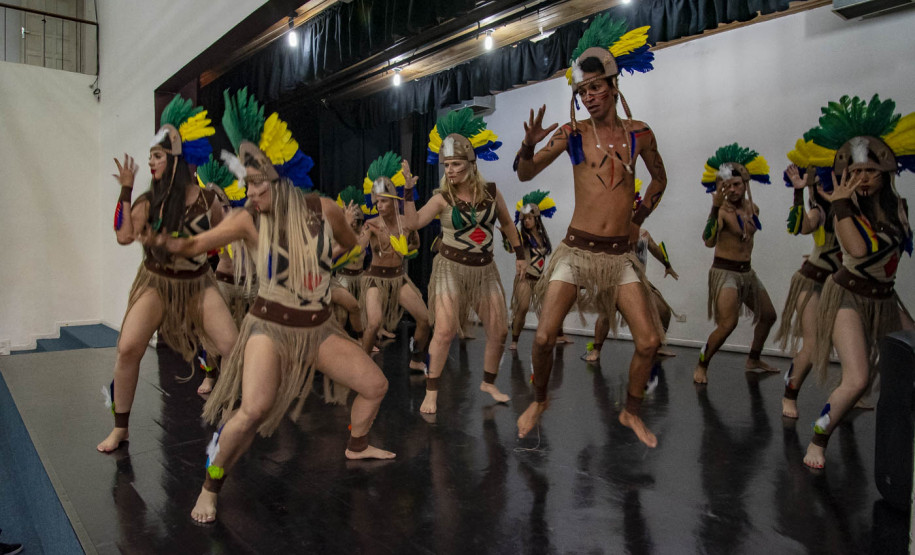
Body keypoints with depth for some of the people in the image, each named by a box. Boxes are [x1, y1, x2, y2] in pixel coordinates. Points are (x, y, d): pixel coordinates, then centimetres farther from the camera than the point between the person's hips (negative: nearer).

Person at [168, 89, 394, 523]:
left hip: (319, 326, 4)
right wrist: (163, 242, -35)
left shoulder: (324, 210, -6)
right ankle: (210, 487, 1)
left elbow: (351, 246, 14)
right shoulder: (249, 220, -11)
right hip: (270, 327, -3)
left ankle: (357, 446, 37)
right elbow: (195, 243, -16)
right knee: (254, 409, -25)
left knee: (375, 384, 7)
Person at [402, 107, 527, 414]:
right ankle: (431, 393, 0)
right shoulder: (443, 198, -7)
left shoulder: (491, 191, 0)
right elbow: (412, 223, -17)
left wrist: (519, 255, 13)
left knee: (499, 330, 5)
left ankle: (488, 383, 27)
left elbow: (507, 223, 14)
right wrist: (409, 189, -23)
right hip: (450, 267, -3)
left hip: (484, 268, 4)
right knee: (444, 331, -14)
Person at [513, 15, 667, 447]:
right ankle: (539, 401, 20)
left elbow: (659, 179, 22)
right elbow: (525, 175, 0)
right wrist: (530, 145, -19)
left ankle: (631, 411, 23)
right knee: (544, 336, -9)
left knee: (649, 341, -2)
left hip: (620, 254, 2)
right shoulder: (572, 133, 0)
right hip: (577, 250, -2)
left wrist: (639, 217, 14)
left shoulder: (639, 134, 5)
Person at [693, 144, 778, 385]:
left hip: (747, 272, 8)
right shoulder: (722, 210, -16)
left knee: (768, 315, 18)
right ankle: (701, 366, -2)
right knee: (728, 323, -19)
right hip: (724, 272, -8)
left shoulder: (753, 209, 7)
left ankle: (753, 360, 37)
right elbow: (709, 241, -33)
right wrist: (716, 207, -39)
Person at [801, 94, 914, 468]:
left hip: (885, 299, 7)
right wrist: (840, 203, -30)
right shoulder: (846, 212, -15)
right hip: (849, 296, -7)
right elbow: (859, 248, -32)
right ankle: (818, 442, -2)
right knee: (857, 380, -18)